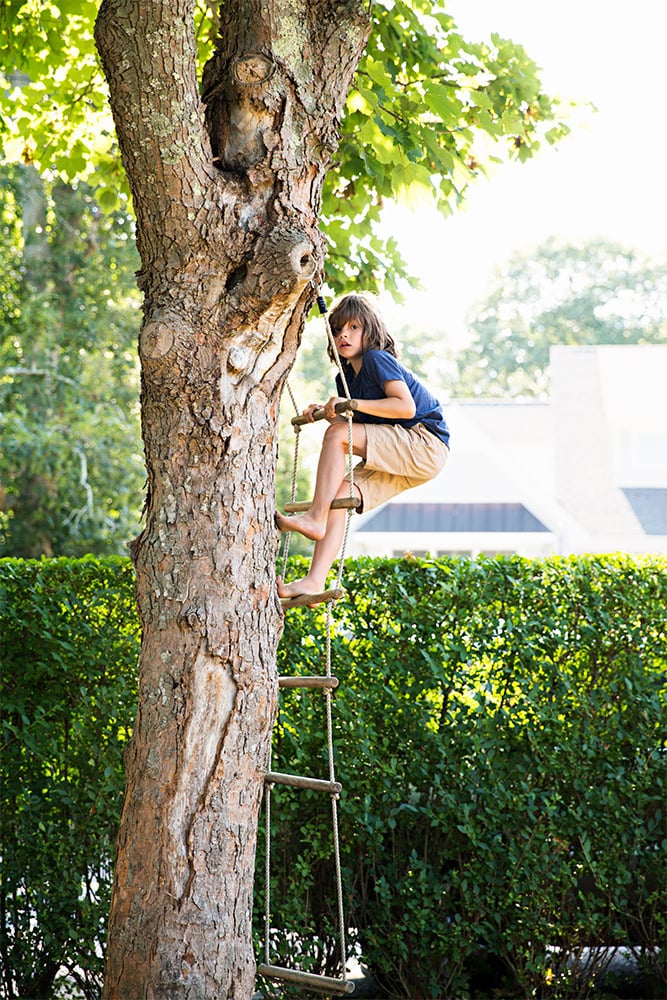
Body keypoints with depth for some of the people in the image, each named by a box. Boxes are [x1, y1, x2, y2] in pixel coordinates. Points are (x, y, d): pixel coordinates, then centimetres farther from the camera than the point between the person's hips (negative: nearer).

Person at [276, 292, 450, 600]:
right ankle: (315, 580, -16)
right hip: (401, 458, 9)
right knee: (338, 494, -7)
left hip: (426, 443, -9)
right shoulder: (346, 377, 15)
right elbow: (348, 420, 16)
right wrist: (324, 410, -3)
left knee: (337, 435, -21)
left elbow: (406, 406, -22)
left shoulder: (377, 359, -10)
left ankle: (315, 518, -22)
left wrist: (352, 404, -25)